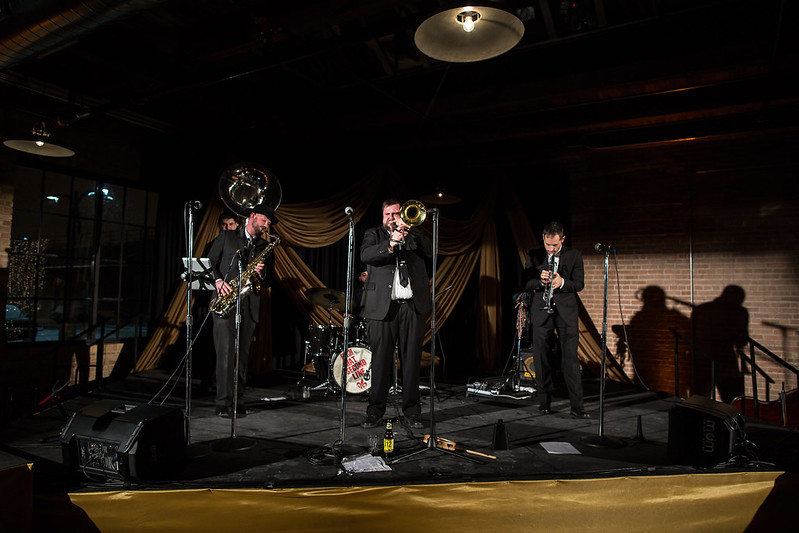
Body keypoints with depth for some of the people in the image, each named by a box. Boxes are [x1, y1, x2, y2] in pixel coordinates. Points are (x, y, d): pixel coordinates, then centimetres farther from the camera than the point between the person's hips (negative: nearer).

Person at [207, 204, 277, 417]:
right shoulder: (227, 236, 11)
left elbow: (268, 282, 15)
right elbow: (210, 261, 8)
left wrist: (262, 273, -7)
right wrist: (218, 280, -9)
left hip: (249, 304, 3)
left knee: (242, 353, 3)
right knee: (226, 350, -11)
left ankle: (236, 400, 11)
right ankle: (223, 402, -9)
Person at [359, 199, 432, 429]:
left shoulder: (414, 234, 20)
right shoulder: (373, 234, 16)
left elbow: (430, 251, 3)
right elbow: (365, 255, -4)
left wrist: (410, 230, -6)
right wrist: (390, 244, -17)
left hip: (413, 306, 2)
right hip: (382, 306, -1)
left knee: (411, 360, 3)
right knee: (380, 360, -2)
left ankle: (411, 411, 11)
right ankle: (375, 411, 8)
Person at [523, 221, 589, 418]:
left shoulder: (574, 255, 4)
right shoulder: (534, 255, 6)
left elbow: (579, 284, 1)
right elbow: (526, 284, 3)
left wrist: (562, 282, -19)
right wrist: (540, 281, -17)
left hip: (566, 311, -1)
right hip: (542, 311, 1)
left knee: (570, 359, -4)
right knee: (541, 359, 4)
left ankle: (577, 406, 1)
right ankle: (545, 402, 17)